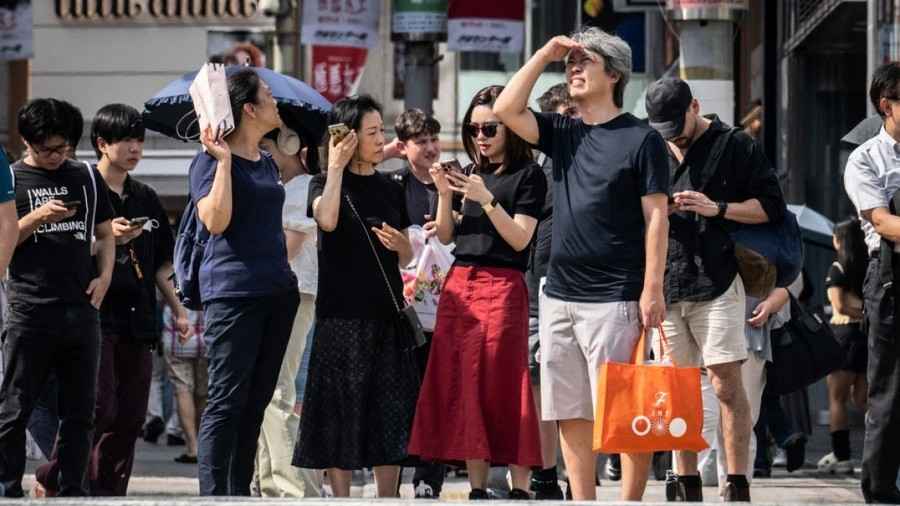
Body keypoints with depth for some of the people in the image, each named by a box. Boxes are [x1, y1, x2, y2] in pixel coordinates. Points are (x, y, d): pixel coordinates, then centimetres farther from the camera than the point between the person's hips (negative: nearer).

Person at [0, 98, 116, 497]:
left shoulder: (87, 178, 14)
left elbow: (104, 234, 21)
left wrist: (104, 276, 4)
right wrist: (37, 218, -15)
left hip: (82, 310, 4)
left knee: (79, 412, 6)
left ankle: (72, 490, 12)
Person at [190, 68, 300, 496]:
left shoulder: (267, 163, 17)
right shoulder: (212, 160, -7)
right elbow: (216, 220, -18)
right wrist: (223, 159, -20)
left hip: (276, 290, 8)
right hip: (232, 294, -8)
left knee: (255, 401, 9)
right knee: (227, 401, -9)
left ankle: (240, 490, 14)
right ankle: (213, 493, -10)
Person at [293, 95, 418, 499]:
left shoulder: (390, 189, 14)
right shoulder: (326, 184, 2)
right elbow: (327, 219, -22)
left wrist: (401, 246, -3)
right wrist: (335, 167, -15)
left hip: (386, 313, 4)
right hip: (342, 313, -4)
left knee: (390, 413, 3)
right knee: (342, 410, -4)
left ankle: (388, 498, 7)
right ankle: (340, 499, 0)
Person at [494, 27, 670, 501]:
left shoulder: (641, 139, -3)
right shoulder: (562, 133, 13)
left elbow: (655, 218, -6)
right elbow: (506, 110, 0)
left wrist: (652, 289, -13)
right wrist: (545, 54, 1)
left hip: (614, 299, -6)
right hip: (559, 296, 6)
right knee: (570, 413, 7)